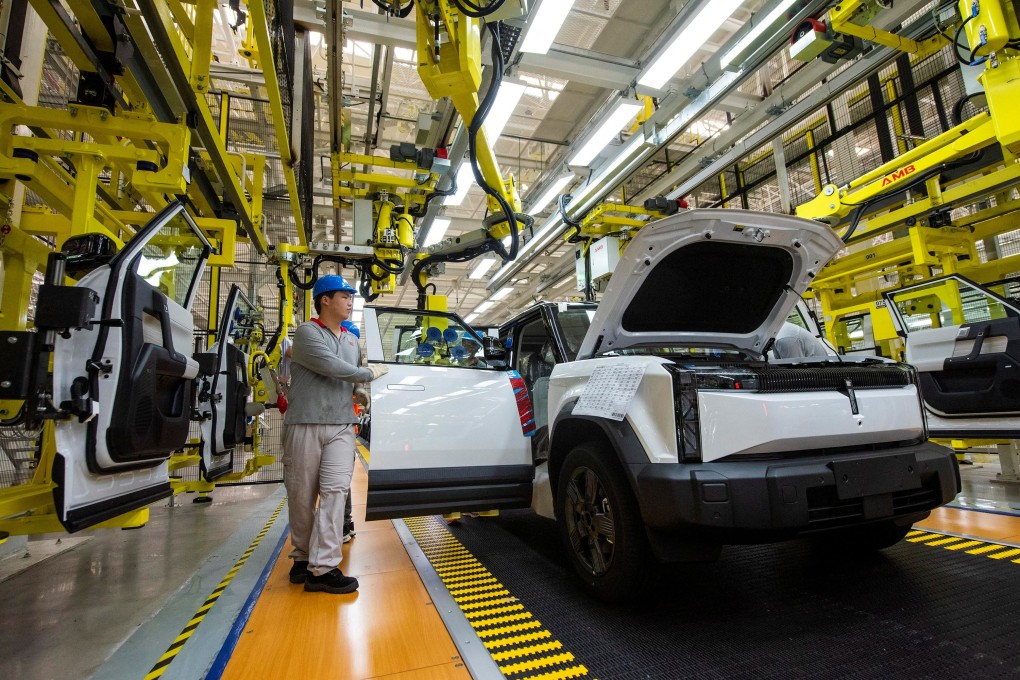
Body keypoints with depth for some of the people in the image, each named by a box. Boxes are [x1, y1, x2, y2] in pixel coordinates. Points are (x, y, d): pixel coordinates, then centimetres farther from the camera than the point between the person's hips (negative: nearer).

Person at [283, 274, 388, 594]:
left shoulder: (352, 340, 18)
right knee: (302, 495, 4)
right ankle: (303, 557, 22)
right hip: (305, 425, -4)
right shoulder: (307, 332, -4)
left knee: (335, 490, -8)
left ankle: (322, 568, -6)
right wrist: (370, 374, -5)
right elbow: (331, 367, -17)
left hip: (341, 427, 5)